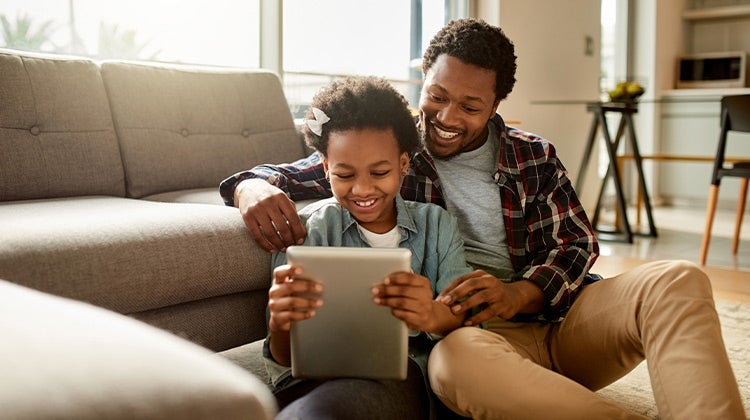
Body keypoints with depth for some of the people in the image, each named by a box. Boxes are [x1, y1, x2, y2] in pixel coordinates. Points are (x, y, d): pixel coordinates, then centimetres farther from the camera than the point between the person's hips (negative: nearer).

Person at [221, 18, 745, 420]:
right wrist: (254, 188, -19)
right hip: (479, 335, -3)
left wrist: (518, 293, -14)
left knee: (678, 279, -23)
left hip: (560, 317, 3)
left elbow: (578, 242, 9)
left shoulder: (535, 157, 15)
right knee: (457, 359, -40)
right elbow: (285, 175, 8)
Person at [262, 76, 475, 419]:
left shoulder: (437, 226, 17)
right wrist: (281, 324, -23)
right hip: (317, 379, 0)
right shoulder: (306, 230, 11)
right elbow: (287, 359, 4)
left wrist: (435, 317, -23)